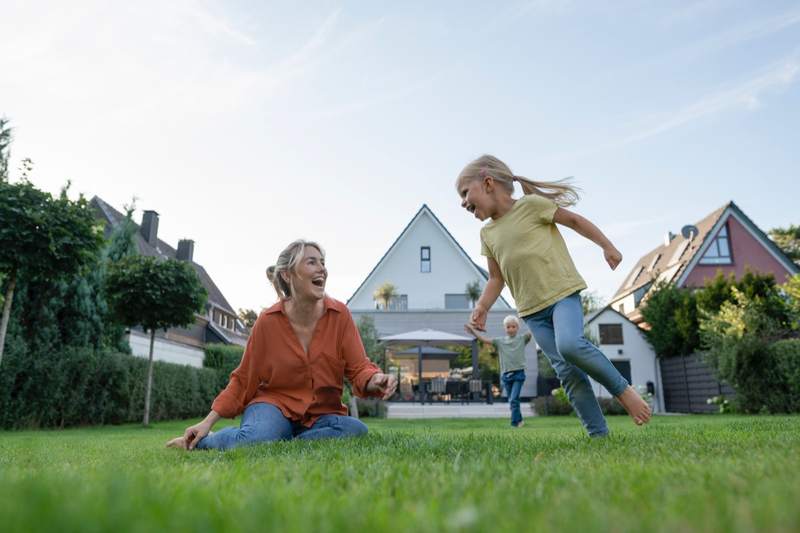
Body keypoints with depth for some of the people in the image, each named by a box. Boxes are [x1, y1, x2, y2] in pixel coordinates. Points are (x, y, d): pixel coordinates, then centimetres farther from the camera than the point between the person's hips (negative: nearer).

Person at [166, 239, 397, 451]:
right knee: (256, 438, -35)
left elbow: (358, 368, -8)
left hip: (321, 413, 2)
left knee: (357, 429, -30)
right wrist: (208, 421, -4)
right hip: (274, 405, -1)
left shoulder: (339, 315, -7)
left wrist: (375, 380, -31)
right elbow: (243, 380, 1)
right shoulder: (268, 321, -9)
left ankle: (279, 443, -13)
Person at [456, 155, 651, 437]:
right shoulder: (487, 233, 11)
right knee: (566, 370, -3)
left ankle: (623, 389, -6)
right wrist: (481, 307, 3)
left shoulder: (531, 204, -6)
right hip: (532, 309, 5)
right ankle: (598, 433, 3)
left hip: (562, 292, -5)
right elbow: (496, 278, 17)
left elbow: (574, 220, 4)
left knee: (570, 344, -29)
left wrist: (607, 247, 7)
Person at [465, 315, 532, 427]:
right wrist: (473, 330, -5)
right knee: (511, 400, 12)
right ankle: (519, 420, 27)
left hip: (519, 373, -3)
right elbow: (484, 339, 2)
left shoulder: (522, 339, 4)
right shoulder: (500, 341, 7)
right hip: (505, 375, 3)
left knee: (514, 399, -14)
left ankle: (515, 422, -8)